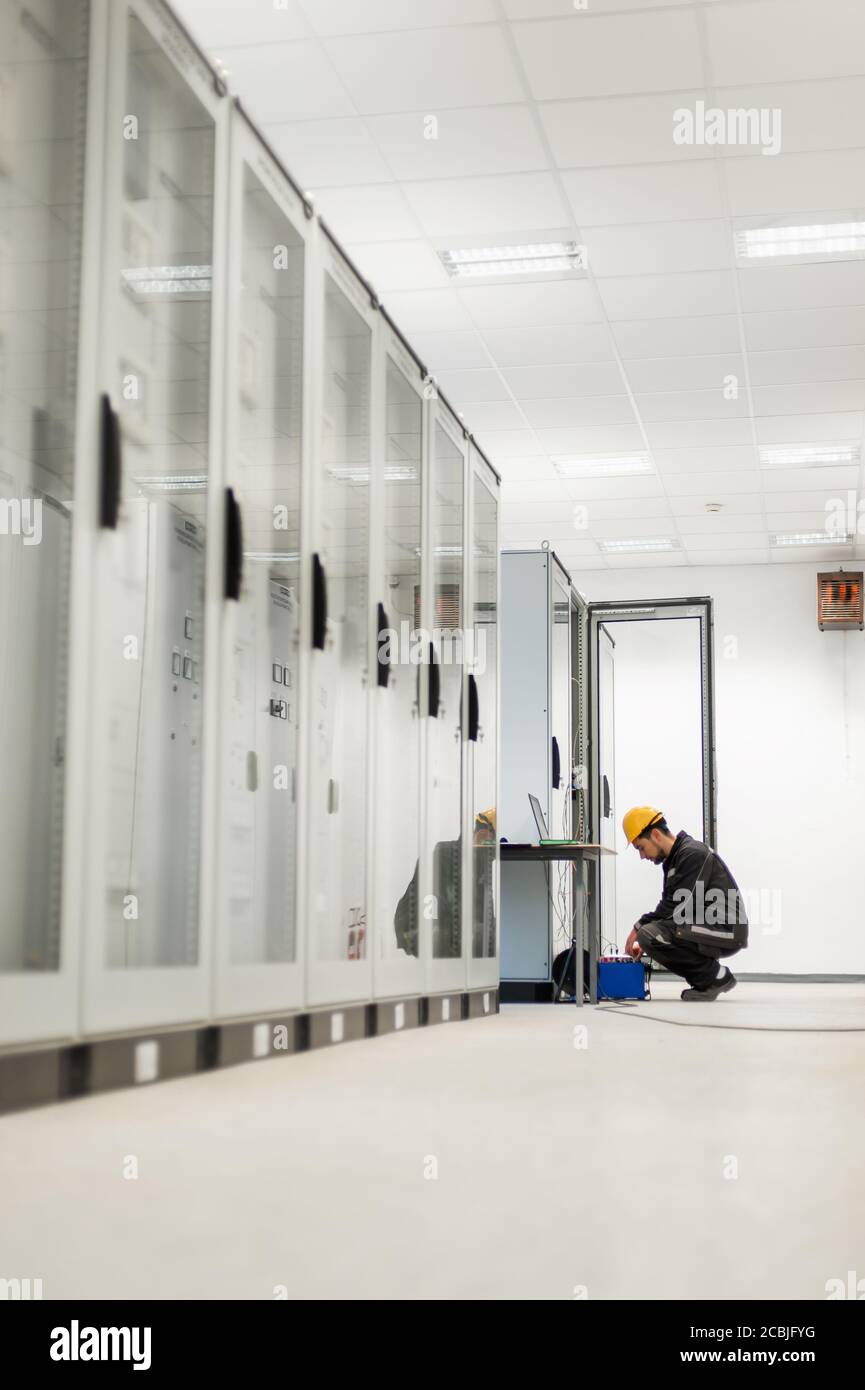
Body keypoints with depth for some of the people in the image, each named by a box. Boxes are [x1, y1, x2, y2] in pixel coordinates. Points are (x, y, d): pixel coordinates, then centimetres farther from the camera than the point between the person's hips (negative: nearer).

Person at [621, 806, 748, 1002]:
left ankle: (716, 976, -10)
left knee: (651, 934, -24)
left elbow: (678, 908, -20)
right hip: (707, 929, 10)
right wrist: (642, 929, 4)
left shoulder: (693, 853, -14)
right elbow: (668, 908, 17)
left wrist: (640, 927, -11)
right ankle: (706, 980, 11)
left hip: (726, 932, -10)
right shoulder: (674, 858, 17)